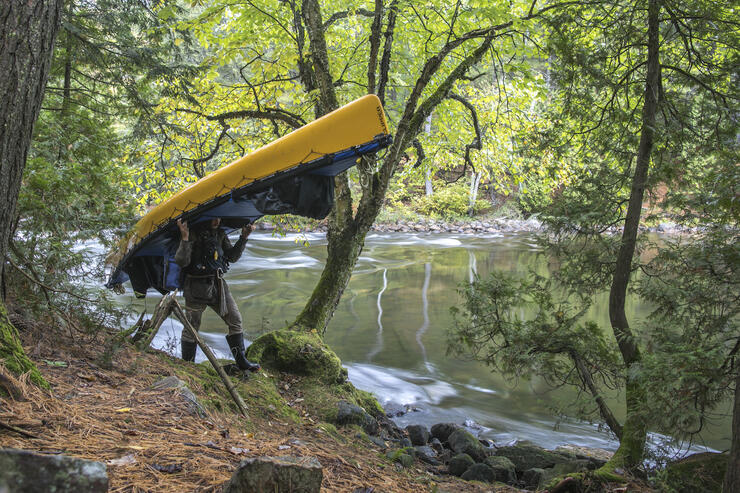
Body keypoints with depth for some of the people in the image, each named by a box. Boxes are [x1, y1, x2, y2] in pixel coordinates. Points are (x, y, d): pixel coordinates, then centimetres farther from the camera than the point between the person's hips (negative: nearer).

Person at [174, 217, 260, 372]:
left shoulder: (220, 234, 7)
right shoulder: (193, 234, -13)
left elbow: (232, 257, 12)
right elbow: (181, 262, -20)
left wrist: (243, 238, 2)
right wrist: (185, 238, -32)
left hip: (218, 284, 6)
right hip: (197, 287, -6)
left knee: (235, 320, 5)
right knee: (192, 326, 4)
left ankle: (241, 361, 15)